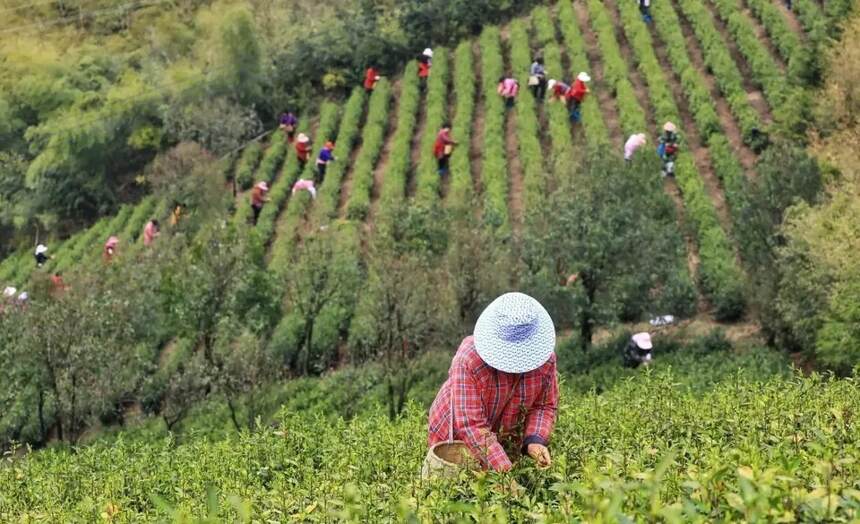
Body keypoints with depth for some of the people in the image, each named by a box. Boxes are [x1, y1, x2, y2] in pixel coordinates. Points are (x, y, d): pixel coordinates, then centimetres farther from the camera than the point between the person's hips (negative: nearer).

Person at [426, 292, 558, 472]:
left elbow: (544, 406, -5)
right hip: (456, 438, -4)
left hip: (505, 443, 4)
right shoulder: (469, 359, -33)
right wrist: (504, 470, -42)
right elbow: (471, 425, -35)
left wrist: (534, 441, -26)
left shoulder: (545, 358, -19)